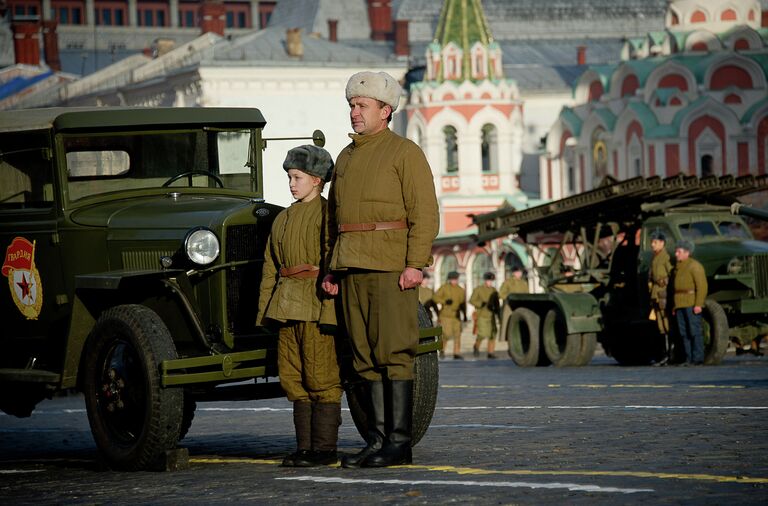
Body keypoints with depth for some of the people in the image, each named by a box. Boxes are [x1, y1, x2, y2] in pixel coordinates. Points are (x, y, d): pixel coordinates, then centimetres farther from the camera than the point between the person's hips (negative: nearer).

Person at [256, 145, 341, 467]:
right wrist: (264, 311, 16)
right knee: (292, 377, 8)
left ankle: (325, 448, 0)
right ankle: (305, 446, 14)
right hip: (286, 304, 8)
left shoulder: (328, 213, -5)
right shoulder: (282, 219, 18)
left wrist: (331, 307, -18)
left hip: (317, 305, -7)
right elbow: (270, 268, 20)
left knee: (320, 376, -4)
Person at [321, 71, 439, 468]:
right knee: (365, 358, 6)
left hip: (391, 267, -7)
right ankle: (377, 439, 10)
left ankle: (399, 442, -6)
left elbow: (424, 212, -9)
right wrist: (331, 267, 17)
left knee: (393, 355, -8)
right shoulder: (345, 158, 20)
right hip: (351, 270, 7)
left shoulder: (405, 153, -2)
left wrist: (415, 264, -17)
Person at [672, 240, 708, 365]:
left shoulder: (694, 266, -5)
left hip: (692, 304, -8)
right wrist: (675, 306, 19)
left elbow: (702, 286, -12)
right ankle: (689, 358, 8)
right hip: (680, 304, 8)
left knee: (694, 331, -9)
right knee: (684, 333, 5)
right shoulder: (678, 267, 20)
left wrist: (698, 304, -19)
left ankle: (698, 358, -8)